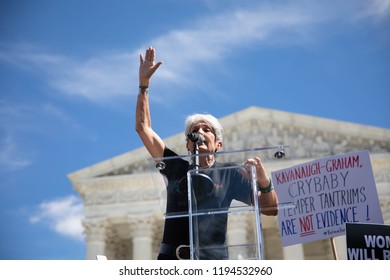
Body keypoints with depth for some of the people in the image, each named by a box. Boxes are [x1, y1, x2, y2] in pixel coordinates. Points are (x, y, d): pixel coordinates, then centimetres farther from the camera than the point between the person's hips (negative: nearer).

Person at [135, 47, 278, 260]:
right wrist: (144, 82, 14)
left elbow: (270, 209, 8)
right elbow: (143, 127, 17)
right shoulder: (177, 168, 16)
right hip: (171, 258, 2)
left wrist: (264, 182, -12)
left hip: (212, 260, -1)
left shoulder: (229, 173, 11)